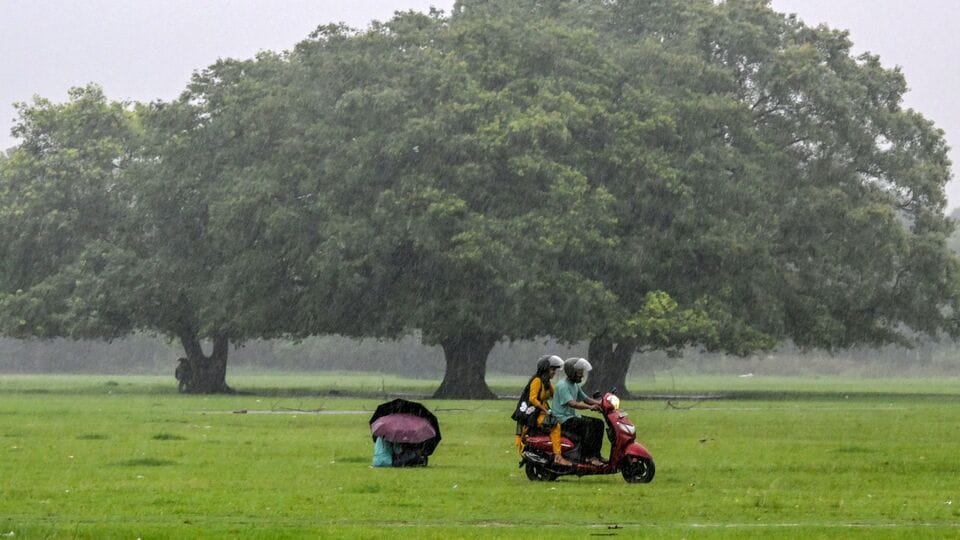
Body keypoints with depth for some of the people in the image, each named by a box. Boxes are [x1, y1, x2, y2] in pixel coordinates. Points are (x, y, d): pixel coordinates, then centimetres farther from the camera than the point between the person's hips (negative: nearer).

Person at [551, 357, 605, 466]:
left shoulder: (575, 386, 16)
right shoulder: (563, 385, -16)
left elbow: (585, 399, 23)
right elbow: (572, 403, -28)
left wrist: (600, 403, 6)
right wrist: (590, 407, -34)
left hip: (572, 417, 10)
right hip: (563, 419, -10)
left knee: (599, 423, -1)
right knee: (589, 424, -27)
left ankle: (595, 454, -2)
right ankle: (587, 456, -27)